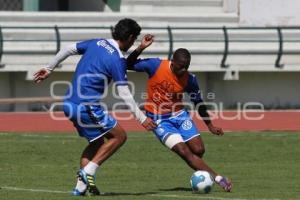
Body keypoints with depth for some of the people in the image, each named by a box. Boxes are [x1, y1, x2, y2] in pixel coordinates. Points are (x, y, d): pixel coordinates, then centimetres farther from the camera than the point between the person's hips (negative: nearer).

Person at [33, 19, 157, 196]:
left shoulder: (96, 43, 9)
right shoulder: (118, 60, -14)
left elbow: (68, 50, 17)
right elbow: (125, 95, -15)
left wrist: (49, 69, 29)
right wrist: (142, 118, -9)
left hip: (70, 104, 8)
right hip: (87, 106, -8)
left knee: (98, 142, 19)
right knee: (119, 136, 2)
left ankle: (81, 186, 9)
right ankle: (88, 172, -6)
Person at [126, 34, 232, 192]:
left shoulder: (190, 79, -8)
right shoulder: (155, 65, -16)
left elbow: (198, 103, 6)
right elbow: (129, 65, -11)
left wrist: (210, 126, 10)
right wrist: (141, 48, -26)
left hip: (179, 115, 3)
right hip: (159, 120, -3)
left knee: (199, 150, -9)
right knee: (184, 151, -18)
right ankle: (218, 179, -18)